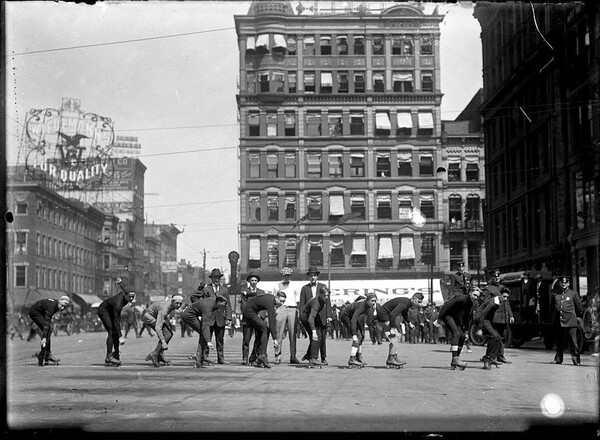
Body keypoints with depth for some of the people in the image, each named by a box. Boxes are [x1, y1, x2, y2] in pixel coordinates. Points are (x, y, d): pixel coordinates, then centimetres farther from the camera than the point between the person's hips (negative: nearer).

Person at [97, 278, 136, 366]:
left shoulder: (125, 292, -24)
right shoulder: (118, 303, -41)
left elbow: (123, 287, 1)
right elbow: (116, 321, -37)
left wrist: (120, 281, 24)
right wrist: (120, 337, -38)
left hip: (112, 311, 8)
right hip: (103, 310, -8)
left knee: (115, 333, 1)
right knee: (111, 332, -19)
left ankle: (116, 355, 8)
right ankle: (108, 357, -21)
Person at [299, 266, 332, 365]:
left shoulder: (323, 287, 10)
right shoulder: (304, 288, 8)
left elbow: (328, 302, 7)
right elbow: (301, 304, 6)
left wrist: (329, 316, -1)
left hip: (321, 316, 0)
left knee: (322, 338, 1)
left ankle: (323, 358, 11)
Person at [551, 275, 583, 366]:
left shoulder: (573, 293, 2)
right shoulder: (555, 294, 10)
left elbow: (579, 309, 10)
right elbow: (552, 307, 24)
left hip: (570, 322, -3)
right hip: (558, 322, 3)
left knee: (573, 342, -5)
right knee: (559, 342, 9)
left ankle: (576, 360, 0)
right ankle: (558, 359, 19)